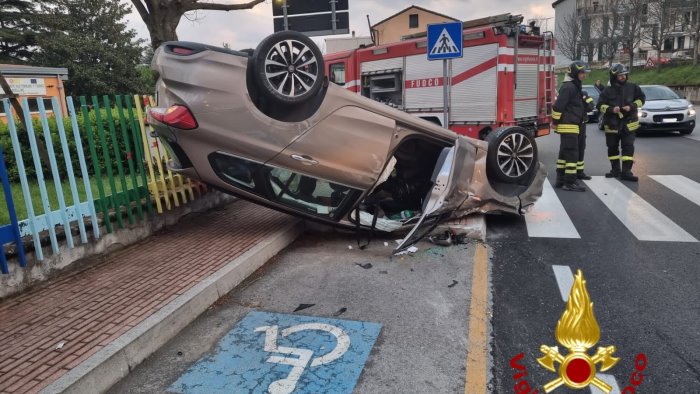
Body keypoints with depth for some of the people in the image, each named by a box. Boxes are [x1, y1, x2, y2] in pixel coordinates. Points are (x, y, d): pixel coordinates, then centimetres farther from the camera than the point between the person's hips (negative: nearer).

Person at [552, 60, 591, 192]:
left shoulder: (575, 87, 19)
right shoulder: (568, 87, -14)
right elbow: (558, 106, -19)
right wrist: (555, 121, -15)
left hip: (573, 126, 11)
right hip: (568, 126, -11)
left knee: (564, 153, 12)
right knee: (572, 153, -11)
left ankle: (561, 179, 18)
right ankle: (570, 182, -10)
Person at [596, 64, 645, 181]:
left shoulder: (632, 87, 1)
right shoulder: (608, 90, -2)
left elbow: (641, 98, 7)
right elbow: (600, 105, -4)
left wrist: (632, 106, -10)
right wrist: (611, 109, -20)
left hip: (628, 123, 0)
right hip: (612, 124, 1)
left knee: (628, 147, -7)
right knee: (612, 148, 10)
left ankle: (626, 172, -5)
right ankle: (615, 170, 24)